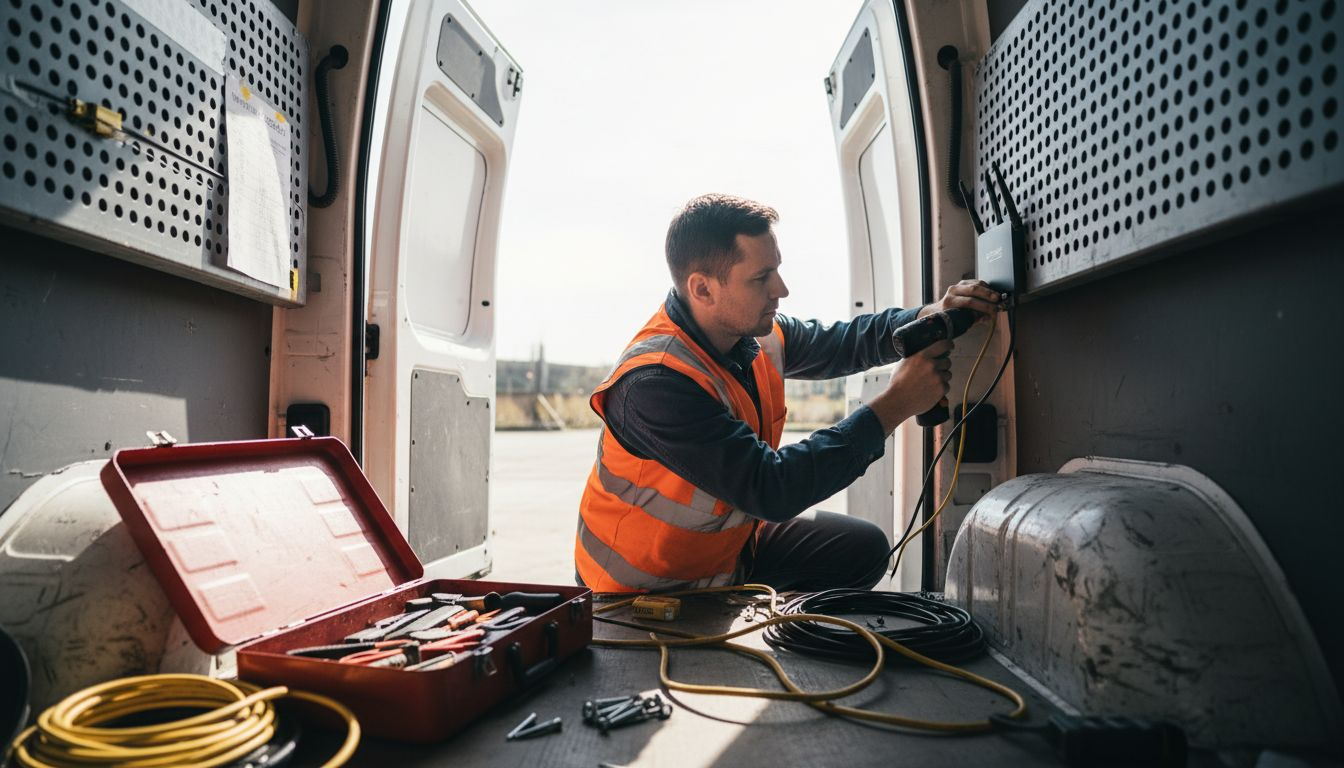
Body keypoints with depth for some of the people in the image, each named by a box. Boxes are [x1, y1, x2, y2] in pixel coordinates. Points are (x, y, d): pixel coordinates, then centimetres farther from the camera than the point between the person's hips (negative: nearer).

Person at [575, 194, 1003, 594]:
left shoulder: (756, 334, -9)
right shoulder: (654, 381, -34)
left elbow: (841, 343, 11)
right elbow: (772, 489, -36)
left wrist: (931, 317, -8)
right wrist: (895, 404, -32)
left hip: (729, 545, 8)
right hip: (651, 590, -7)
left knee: (863, 548, 6)